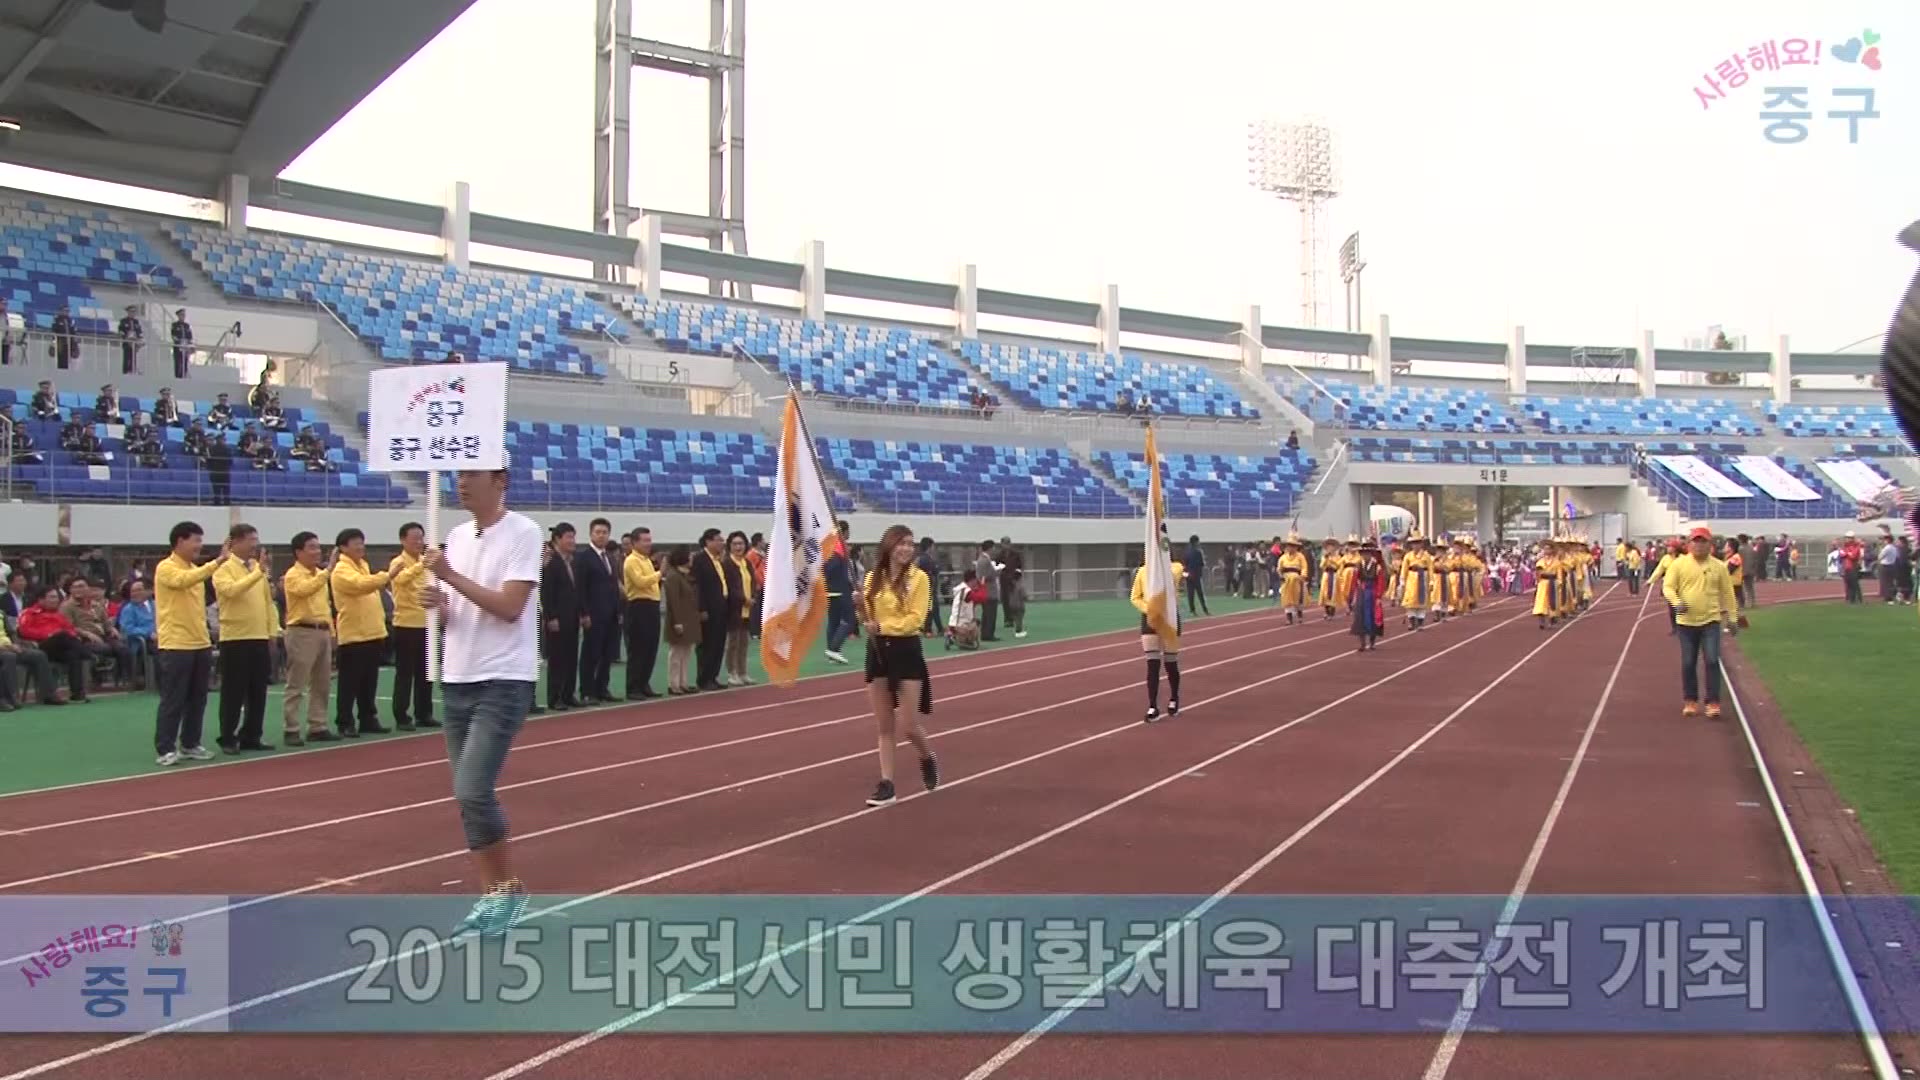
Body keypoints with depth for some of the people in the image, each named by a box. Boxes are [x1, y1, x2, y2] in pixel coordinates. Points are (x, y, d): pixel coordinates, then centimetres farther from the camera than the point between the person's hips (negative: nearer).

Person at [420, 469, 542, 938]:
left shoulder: (523, 532, -11)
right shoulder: (457, 536, 12)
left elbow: (509, 607, -19)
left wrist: (451, 575, -20)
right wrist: (441, 603, -5)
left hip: (504, 682, -8)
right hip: (457, 680, 8)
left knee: (473, 792, -14)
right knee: (469, 795, 8)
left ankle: (509, 888, 3)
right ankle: (493, 895, 17)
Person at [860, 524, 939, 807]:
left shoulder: (918, 577, -6)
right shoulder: (873, 578, 7)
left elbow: (916, 618, -14)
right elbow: (867, 616, 11)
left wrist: (883, 626, -24)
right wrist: (861, 609, -11)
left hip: (907, 652, -4)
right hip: (878, 652, 4)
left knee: (908, 725, -1)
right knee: (884, 726, 6)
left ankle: (928, 759, 29)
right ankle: (886, 784, 11)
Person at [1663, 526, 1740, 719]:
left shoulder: (1719, 566, 2)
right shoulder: (1679, 564, -2)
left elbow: (1727, 593, 9)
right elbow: (1668, 587, -5)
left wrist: (1731, 618, 9)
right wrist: (1676, 602, -24)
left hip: (1711, 621, 0)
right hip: (1686, 622, 0)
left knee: (1712, 661, -9)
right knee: (1688, 664, 6)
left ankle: (1713, 703, -3)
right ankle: (1691, 701, 20)